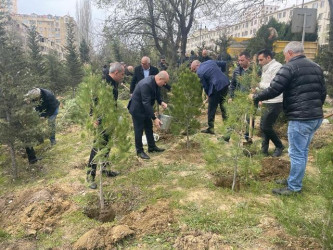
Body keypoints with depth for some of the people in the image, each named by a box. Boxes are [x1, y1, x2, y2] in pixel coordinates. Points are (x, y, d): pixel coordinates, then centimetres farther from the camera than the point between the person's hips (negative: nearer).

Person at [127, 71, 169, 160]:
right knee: (139, 130, 3)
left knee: (149, 128, 17)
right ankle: (139, 151, 17)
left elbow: (155, 94, 13)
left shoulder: (154, 82, -6)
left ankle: (152, 147, 32)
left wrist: (161, 102, -6)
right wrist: (154, 118, -33)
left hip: (145, 108, 9)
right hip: (137, 109, -9)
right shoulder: (146, 84, -33)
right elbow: (146, 103, -34)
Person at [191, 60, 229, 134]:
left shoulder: (199, 72, -8)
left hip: (216, 88, -8)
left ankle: (210, 128, 10)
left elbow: (205, 86, -3)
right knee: (223, 104, 26)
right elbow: (223, 64, 18)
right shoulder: (210, 61, 11)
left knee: (211, 109, 4)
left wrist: (208, 95, 12)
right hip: (225, 83, 8)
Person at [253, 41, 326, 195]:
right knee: (303, 151, 18)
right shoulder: (316, 67, 15)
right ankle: (294, 179, 31)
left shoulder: (289, 67, -10)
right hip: (316, 117, 9)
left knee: (297, 153, 0)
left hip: (300, 118, -9)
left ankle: (294, 187, 10)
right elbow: (323, 92, 19)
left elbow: (273, 90, -16)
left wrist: (256, 97, -1)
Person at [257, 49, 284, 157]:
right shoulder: (266, 69, 18)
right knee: (263, 126, 11)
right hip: (268, 103, 10)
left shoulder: (276, 67, -13)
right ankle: (264, 150, 21)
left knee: (266, 127, -7)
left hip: (275, 103, -9)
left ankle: (279, 146, 14)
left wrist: (260, 84, -10)